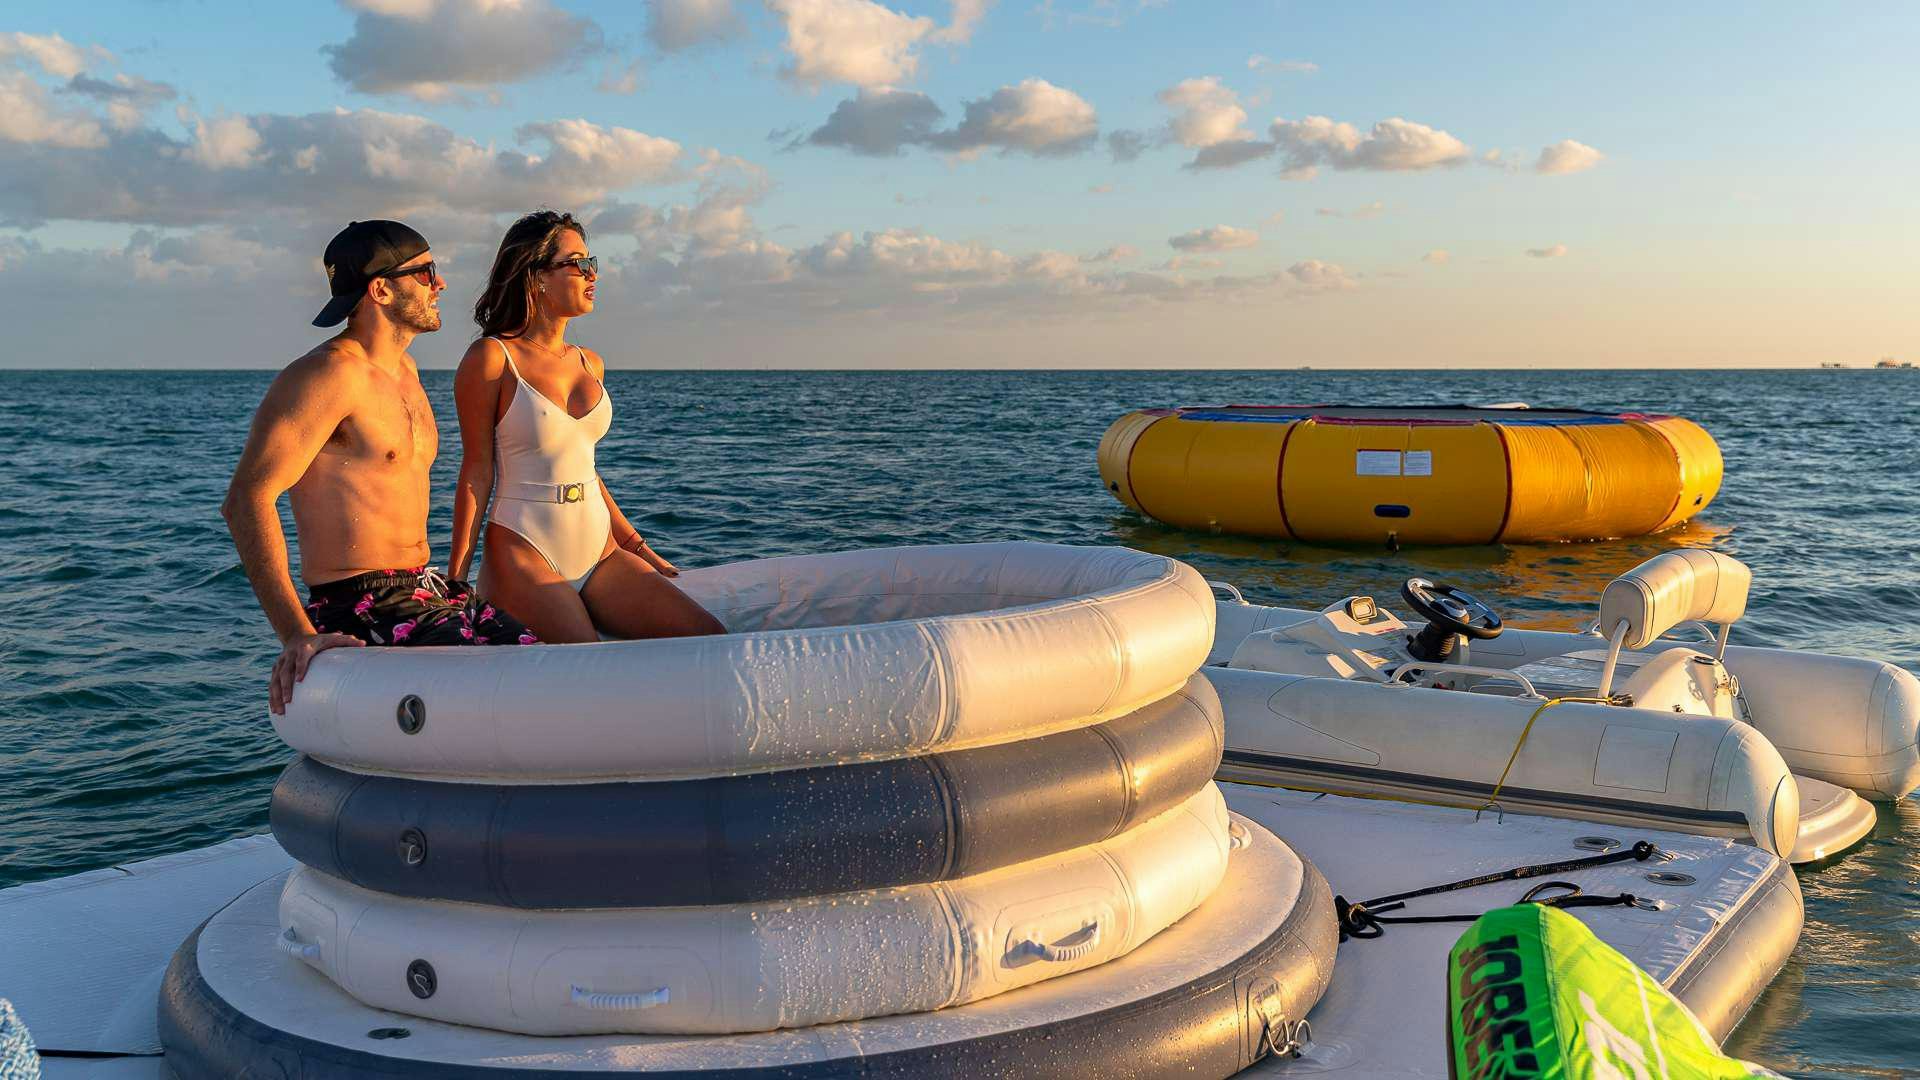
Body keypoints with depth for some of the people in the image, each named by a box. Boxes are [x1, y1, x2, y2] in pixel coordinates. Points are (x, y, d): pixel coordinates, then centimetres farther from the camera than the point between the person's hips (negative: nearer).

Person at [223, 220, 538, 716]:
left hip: (424, 592, 9)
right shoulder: (331, 374, -13)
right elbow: (246, 500, -21)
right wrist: (296, 635, -29)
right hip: (360, 611, -9)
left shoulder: (404, 372, 18)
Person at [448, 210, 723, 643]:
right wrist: (455, 580, -9)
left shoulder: (591, 363, 13)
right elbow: (477, 473, -6)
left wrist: (639, 547, 21)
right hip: (524, 555, -6)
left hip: (600, 552, 6)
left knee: (711, 640, -11)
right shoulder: (492, 358, -5)